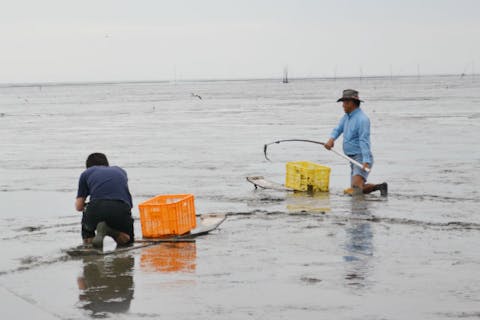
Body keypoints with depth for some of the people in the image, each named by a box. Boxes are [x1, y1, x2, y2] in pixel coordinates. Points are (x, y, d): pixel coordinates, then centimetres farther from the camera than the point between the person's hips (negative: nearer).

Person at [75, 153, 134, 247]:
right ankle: (113, 231, -5)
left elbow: (79, 207, 23)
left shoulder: (86, 173, 25)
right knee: (127, 239, 29)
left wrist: (86, 206, 46)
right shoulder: (120, 171, 33)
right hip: (122, 209, 1)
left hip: (97, 208, 0)